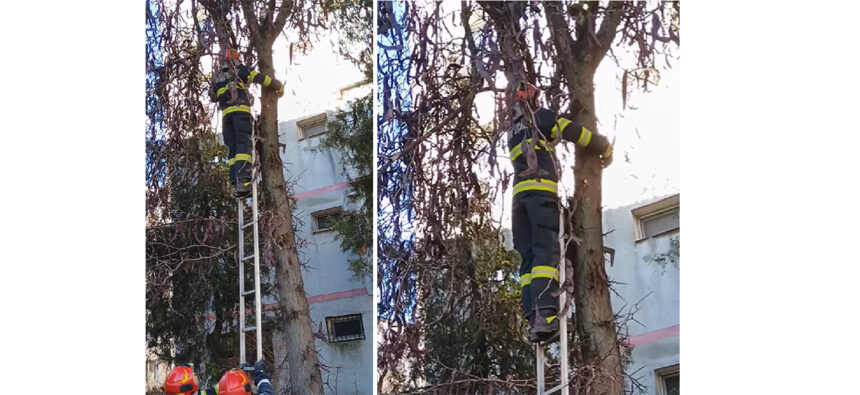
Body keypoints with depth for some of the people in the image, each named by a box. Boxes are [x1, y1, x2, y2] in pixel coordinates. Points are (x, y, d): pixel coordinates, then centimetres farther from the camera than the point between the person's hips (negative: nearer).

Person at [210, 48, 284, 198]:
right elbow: (262, 78, 9)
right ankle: (243, 180, -34)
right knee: (243, 145, -16)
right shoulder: (241, 70, 12)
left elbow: (212, 96, 35)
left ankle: (235, 181, -16)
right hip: (241, 110, -4)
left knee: (232, 149, 2)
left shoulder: (217, 78, 24)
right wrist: (280, 87, 24)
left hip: (225, 113, 4)